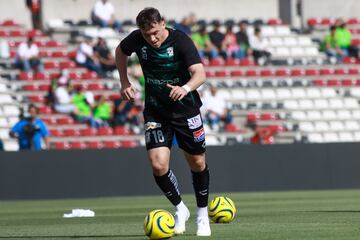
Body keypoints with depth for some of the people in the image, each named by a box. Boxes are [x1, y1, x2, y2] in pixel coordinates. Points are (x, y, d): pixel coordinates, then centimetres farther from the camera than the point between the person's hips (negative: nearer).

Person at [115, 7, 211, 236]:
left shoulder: (181, 41, -22)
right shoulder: (137, 39, -11)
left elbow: (200, 73, -33)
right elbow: (121, 51, 13)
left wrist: (185, 88, -53)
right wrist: (125, 82, 6)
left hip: (185, 108, -2)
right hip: (155, 112, 2)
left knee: (197, 163, 7)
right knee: (158, 165, -13)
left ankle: (203, 215, 29)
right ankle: (180, 209, 11)